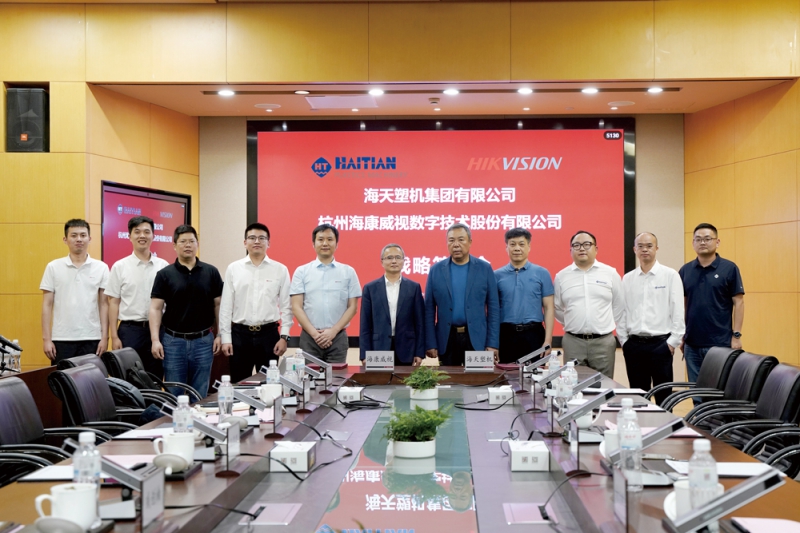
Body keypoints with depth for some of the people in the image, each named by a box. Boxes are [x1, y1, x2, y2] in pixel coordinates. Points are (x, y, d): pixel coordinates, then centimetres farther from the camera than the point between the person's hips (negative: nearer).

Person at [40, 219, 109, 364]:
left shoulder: (101, 268, 3)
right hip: (62, 338, 0)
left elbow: (104, 304, 4)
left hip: (91, 338, 0)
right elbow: (47, 305, 3)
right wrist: (46, 339, -2)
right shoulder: (53, 267, 3)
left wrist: (104, 337, -2)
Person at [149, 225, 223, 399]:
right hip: (174, 341, -1)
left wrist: (220, 335, 0)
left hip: (203, 340, 1)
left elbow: (218, 305, 6)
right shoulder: (164, 274, -1)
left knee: (200, 394, 8)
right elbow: (155, 308, -3)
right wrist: (155, 339, -12)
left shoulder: (211, 272, 3)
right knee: (174, 394, 5)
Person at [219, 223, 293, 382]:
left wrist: (284, 336, -3)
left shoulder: (280, 270, 2)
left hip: (269, 333, 0)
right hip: (240, 334, 0)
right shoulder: (233, 269, 3)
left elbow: (286, 306, 3)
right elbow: (226, 306, 4)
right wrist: (225, 338, 0)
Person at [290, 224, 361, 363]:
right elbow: (296, 307, 0)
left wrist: (333, 331, -8)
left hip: (338, 337, 0)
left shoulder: (348, 272, 6)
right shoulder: (301, 271, 5)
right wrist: (314, 333, -10)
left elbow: (352, 307, 3)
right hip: (309, 337, 0)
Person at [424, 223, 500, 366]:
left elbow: (493, 307, 1)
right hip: (446, 339, 1)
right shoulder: (436, 270, 4)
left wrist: (492, 343, -5)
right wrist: (430, 343, -2)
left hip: (476, 339, -1)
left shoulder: (485, 269, 1)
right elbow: (429, 310, 4)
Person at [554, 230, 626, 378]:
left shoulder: (610, 273, 5)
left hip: (604, 342, 0)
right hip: (573, 343, 1)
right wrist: (572, 324, 8)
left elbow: (619, 310, 6)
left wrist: (624, 340, 6)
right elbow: (557, 309, 14)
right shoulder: (561, 276, 6)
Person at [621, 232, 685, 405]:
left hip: (660, 343, -3)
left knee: (663, 396, 1)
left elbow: (678, 310, -3)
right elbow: (622, 311, 10)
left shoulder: (670, 275, -1)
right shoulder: (627, 279, 8)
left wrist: (673, 341, -7)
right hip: (634, 344, 3)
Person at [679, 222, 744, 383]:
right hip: (692, 344, 4)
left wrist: (736, 335, -9)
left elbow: (738, 302, -4)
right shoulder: (685, 271, 7)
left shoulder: (729, 268, -3)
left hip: (720, 343, -3)